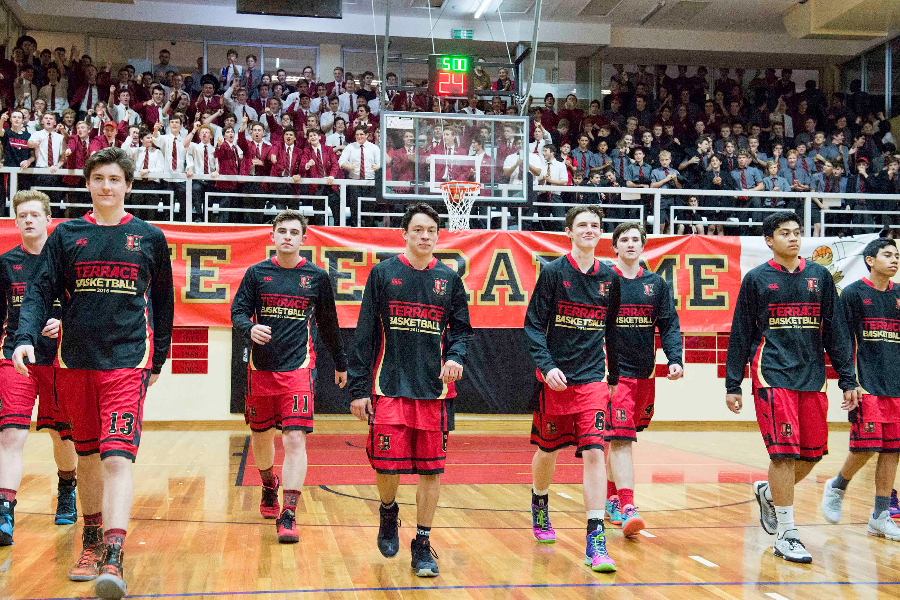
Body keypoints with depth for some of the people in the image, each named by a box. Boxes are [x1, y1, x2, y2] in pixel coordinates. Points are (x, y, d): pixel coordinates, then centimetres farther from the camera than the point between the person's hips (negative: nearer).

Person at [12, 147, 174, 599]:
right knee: (87, 456, 13)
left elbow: (163, 303, 13)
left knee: (117, 459, -15)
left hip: (128, 362, -3)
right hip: (75, 362, 3)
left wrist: (158, 359, 14)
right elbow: (41, 291, 3)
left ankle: (113, 559, -19)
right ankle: (92, 542, 29)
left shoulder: (149, 238, 6)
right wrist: (26, 336, -14)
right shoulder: (66, 235, 8)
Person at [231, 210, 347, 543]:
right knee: (261, 435, 16)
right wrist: (250, 328, -19)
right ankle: (269, 487, 46)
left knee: (295, 440, -12)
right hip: (261, 366, 2)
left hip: (298, 368, -2)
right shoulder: (257, 273, 5)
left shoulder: (317, 277, 4)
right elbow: (237, 311, 4)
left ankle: (288, 515, -9)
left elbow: (328, 324, 14)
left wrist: (340, 362, 22)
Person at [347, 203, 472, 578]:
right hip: (390, 387, -1)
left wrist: (455, 356, -10)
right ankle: (389, 513, 28)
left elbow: (461, 329, 13)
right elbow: (365, 334, 3)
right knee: (387, 465, -5)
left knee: (431, 469, 2)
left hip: (435, 390, 2)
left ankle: (422, 546, 16)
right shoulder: (383, 273, 3)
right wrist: (358, 388, -1)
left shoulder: (449, 279, 9)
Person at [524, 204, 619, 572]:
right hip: (555, 377, -1)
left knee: (594, 452, -11)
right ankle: (539, 508, 43)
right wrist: (546, 366, -19)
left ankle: (595, 541, -10)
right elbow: (533, 325, -6)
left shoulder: (609, 278, 6)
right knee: (547, 449, 14)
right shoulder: (553, 272, -4)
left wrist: (614, 376, 19)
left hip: (593, 379, 2)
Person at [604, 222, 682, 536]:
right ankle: (626, 509, -16)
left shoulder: (656, 284, 9)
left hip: (645, 373, 4)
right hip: (613, 371, -4)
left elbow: (669, 325, 8)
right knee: (620, 439, -12)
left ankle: (611, 496, 30)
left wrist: (675, 359, -6)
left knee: (619, 438, 15)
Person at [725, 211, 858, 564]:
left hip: (812, 377, 4)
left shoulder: (819, 276, 12)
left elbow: (836, 331, 13)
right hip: (772, 375, -4)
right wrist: (732, 385, 2)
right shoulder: (756, 279, 3)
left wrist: (847, 380, 7)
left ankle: (768, 492, 34)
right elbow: (740, 335, 4)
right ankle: (786, 536, 0)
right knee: (784, 452, -9)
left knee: (812, 453, 5)